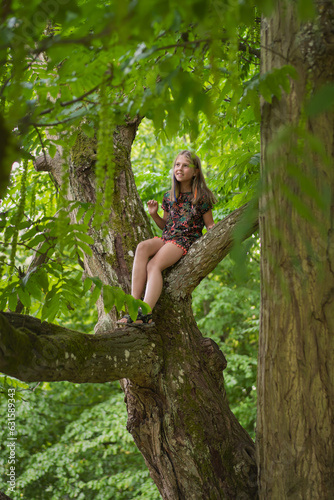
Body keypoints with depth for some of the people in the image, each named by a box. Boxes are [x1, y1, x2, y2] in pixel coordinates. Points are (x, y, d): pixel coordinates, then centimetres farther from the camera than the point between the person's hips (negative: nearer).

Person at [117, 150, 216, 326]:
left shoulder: (201, 197, 4)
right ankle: (134, 304, -37)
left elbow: (210, 226, 7)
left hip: (187, 240, -4)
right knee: (142, 247, -30)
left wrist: (212, 230, -16)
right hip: (167, 238, 5)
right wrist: (154, 214, 6)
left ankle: (145, 313, -44)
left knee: (154, 265, -31)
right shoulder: (169, 197, 18)